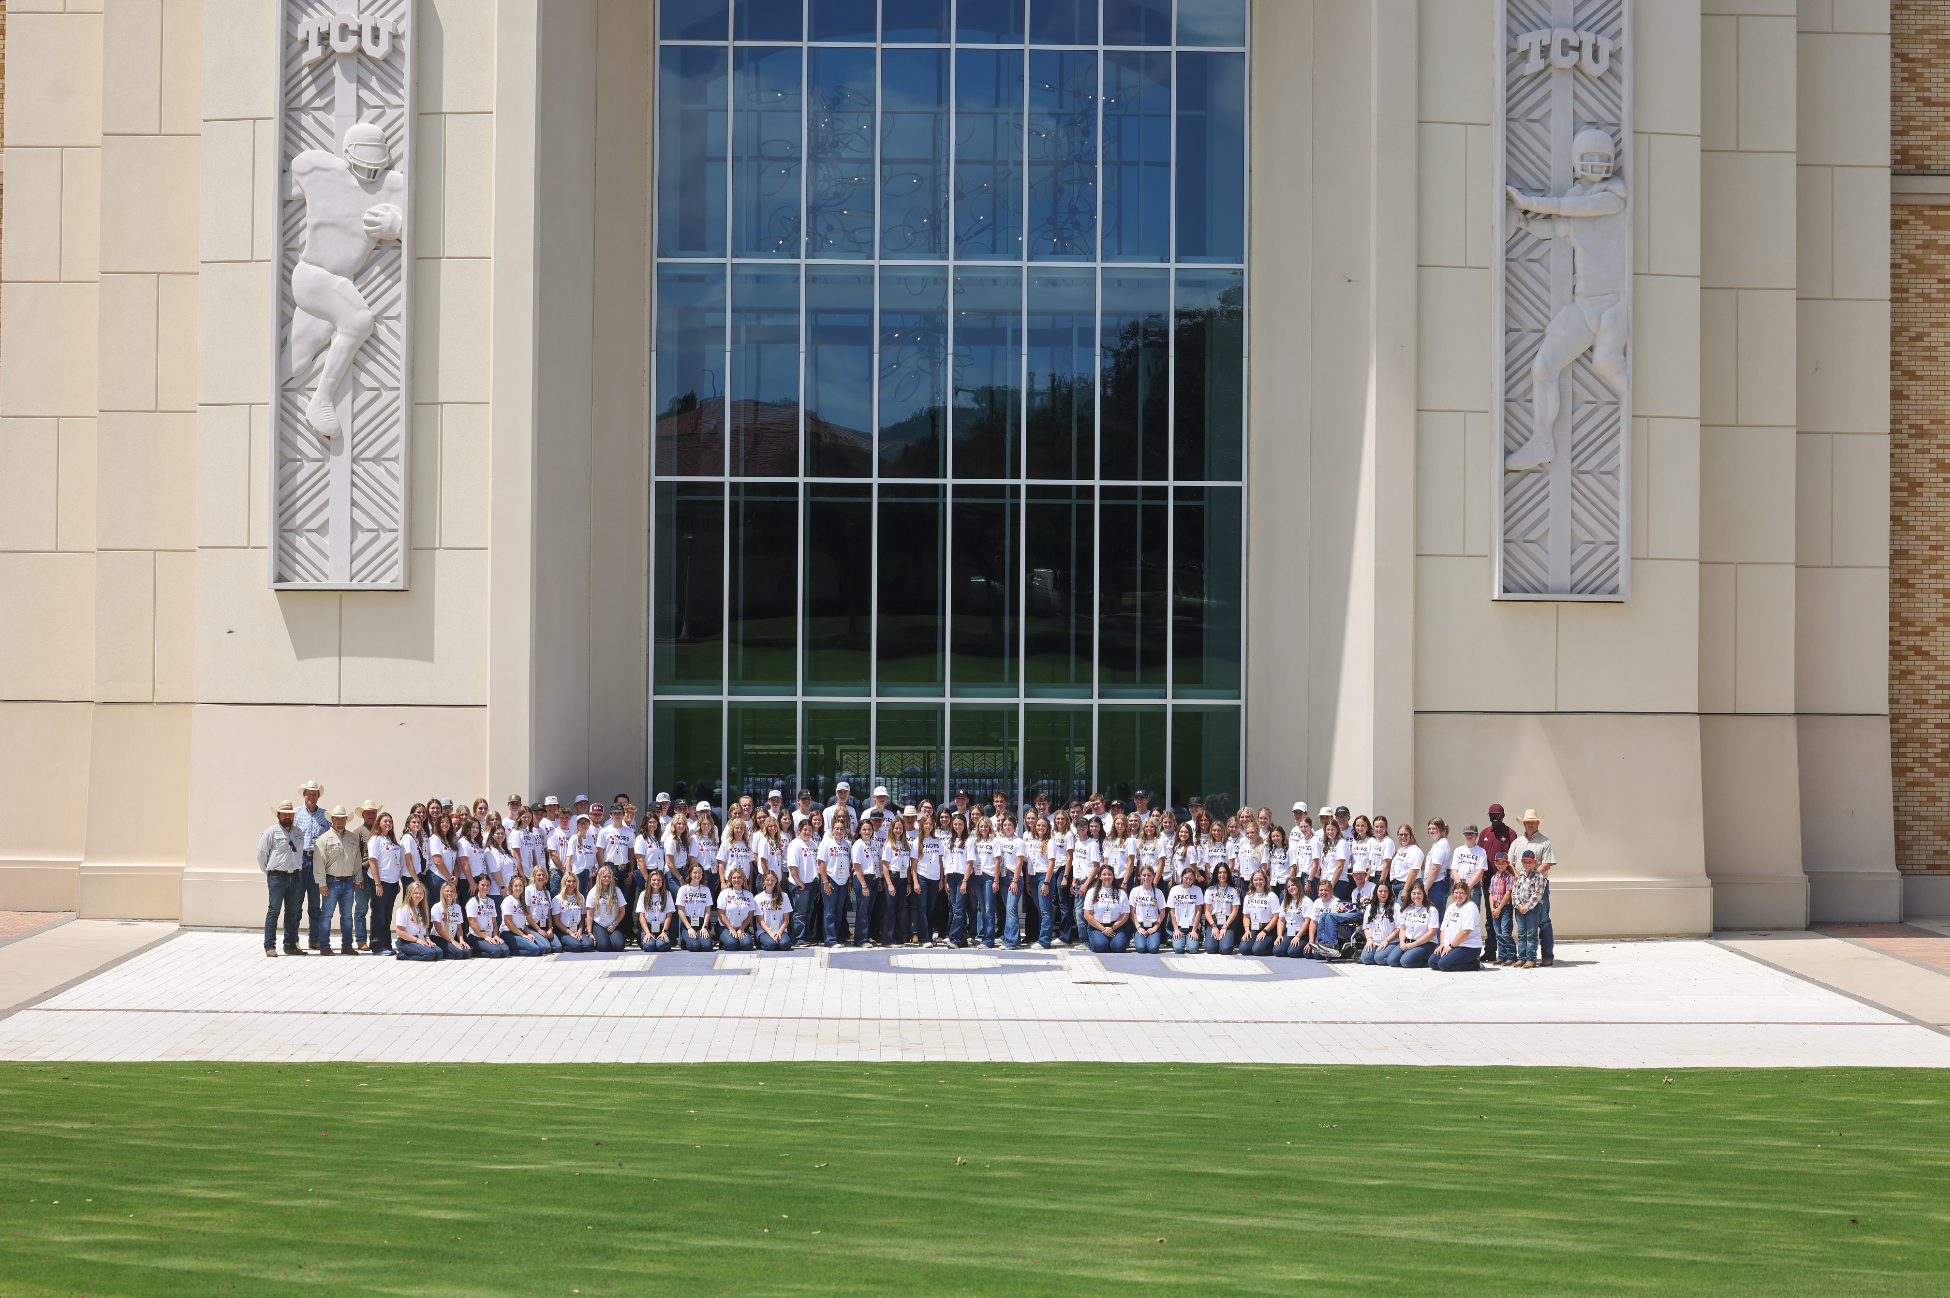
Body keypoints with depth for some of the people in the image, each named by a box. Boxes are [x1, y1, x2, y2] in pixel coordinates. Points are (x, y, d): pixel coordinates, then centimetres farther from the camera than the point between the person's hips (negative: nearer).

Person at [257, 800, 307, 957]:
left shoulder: (299, 833, 15)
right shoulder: (271, 832, -1)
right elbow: (261, 854, 0)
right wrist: (270, 873, 3)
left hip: (295, 877, 5)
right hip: (277, 877, -5)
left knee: (292, 912, 8)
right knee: (274, 911, -6)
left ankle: (290, 946, 15)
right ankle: (269, 946, -3)